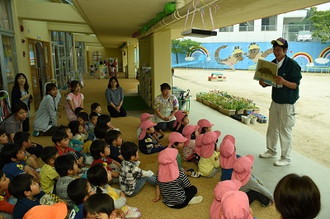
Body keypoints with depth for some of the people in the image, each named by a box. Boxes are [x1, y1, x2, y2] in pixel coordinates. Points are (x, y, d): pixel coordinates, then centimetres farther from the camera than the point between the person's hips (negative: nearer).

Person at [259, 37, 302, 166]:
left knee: (285, 130, 1)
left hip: (287, 103, -7)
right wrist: (264, 83, -9)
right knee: (272, 128, 16)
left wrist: (283, 81, -34)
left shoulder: (292, 64, -15)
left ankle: (286, 158, 15)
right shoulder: (273, 63, 4)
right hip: (275, 100, 7)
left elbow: (295, 85, -16)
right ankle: (271, 151, 34)